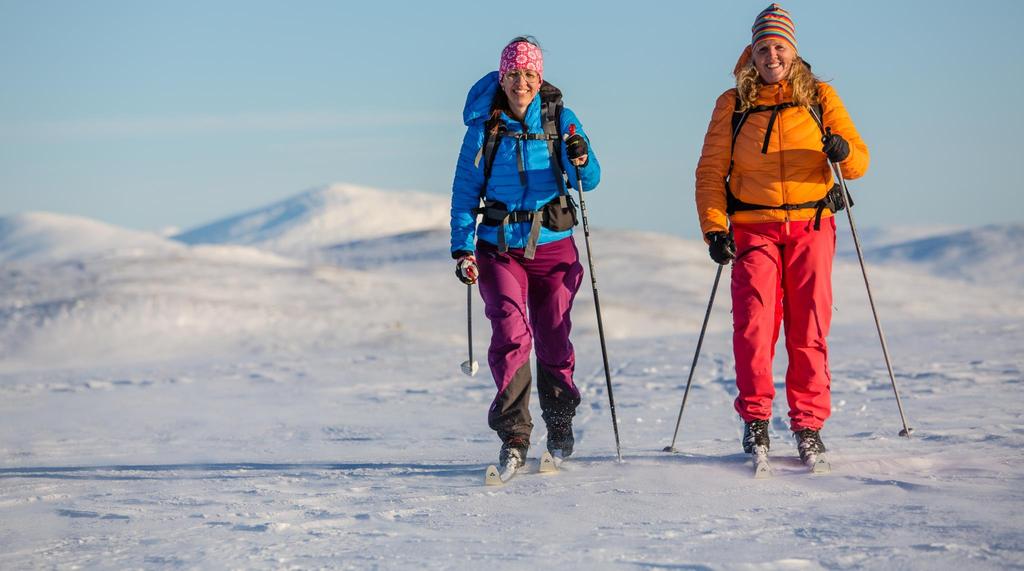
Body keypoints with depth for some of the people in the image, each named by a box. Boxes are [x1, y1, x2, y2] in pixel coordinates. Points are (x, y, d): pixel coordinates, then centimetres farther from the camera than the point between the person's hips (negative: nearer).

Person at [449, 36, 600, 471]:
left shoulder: (559, 118, -1)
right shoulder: (483, 126, -1)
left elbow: (589, 180, -7)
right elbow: (465, 190, 3)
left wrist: (581, 161, -30)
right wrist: (462, 248, -6)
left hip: (553, 244, 1)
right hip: (499, 247, -1)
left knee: (553, 339, 6)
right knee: (511, 334, -16)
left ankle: (559, 427, 28)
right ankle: (513, 435, -13)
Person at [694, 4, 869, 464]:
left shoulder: (820, 98, 8)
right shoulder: (732, 105, 8)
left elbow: (859, 161, 4)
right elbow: (710, 172, 7)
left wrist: (843, 152, -19)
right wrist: (714, 228, -6)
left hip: (811, 227, 0)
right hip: (753, 229, 0)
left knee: (809, 326, -3)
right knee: (754, 321, -12)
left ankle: (808, 424, 5)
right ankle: (755, 418, -1)